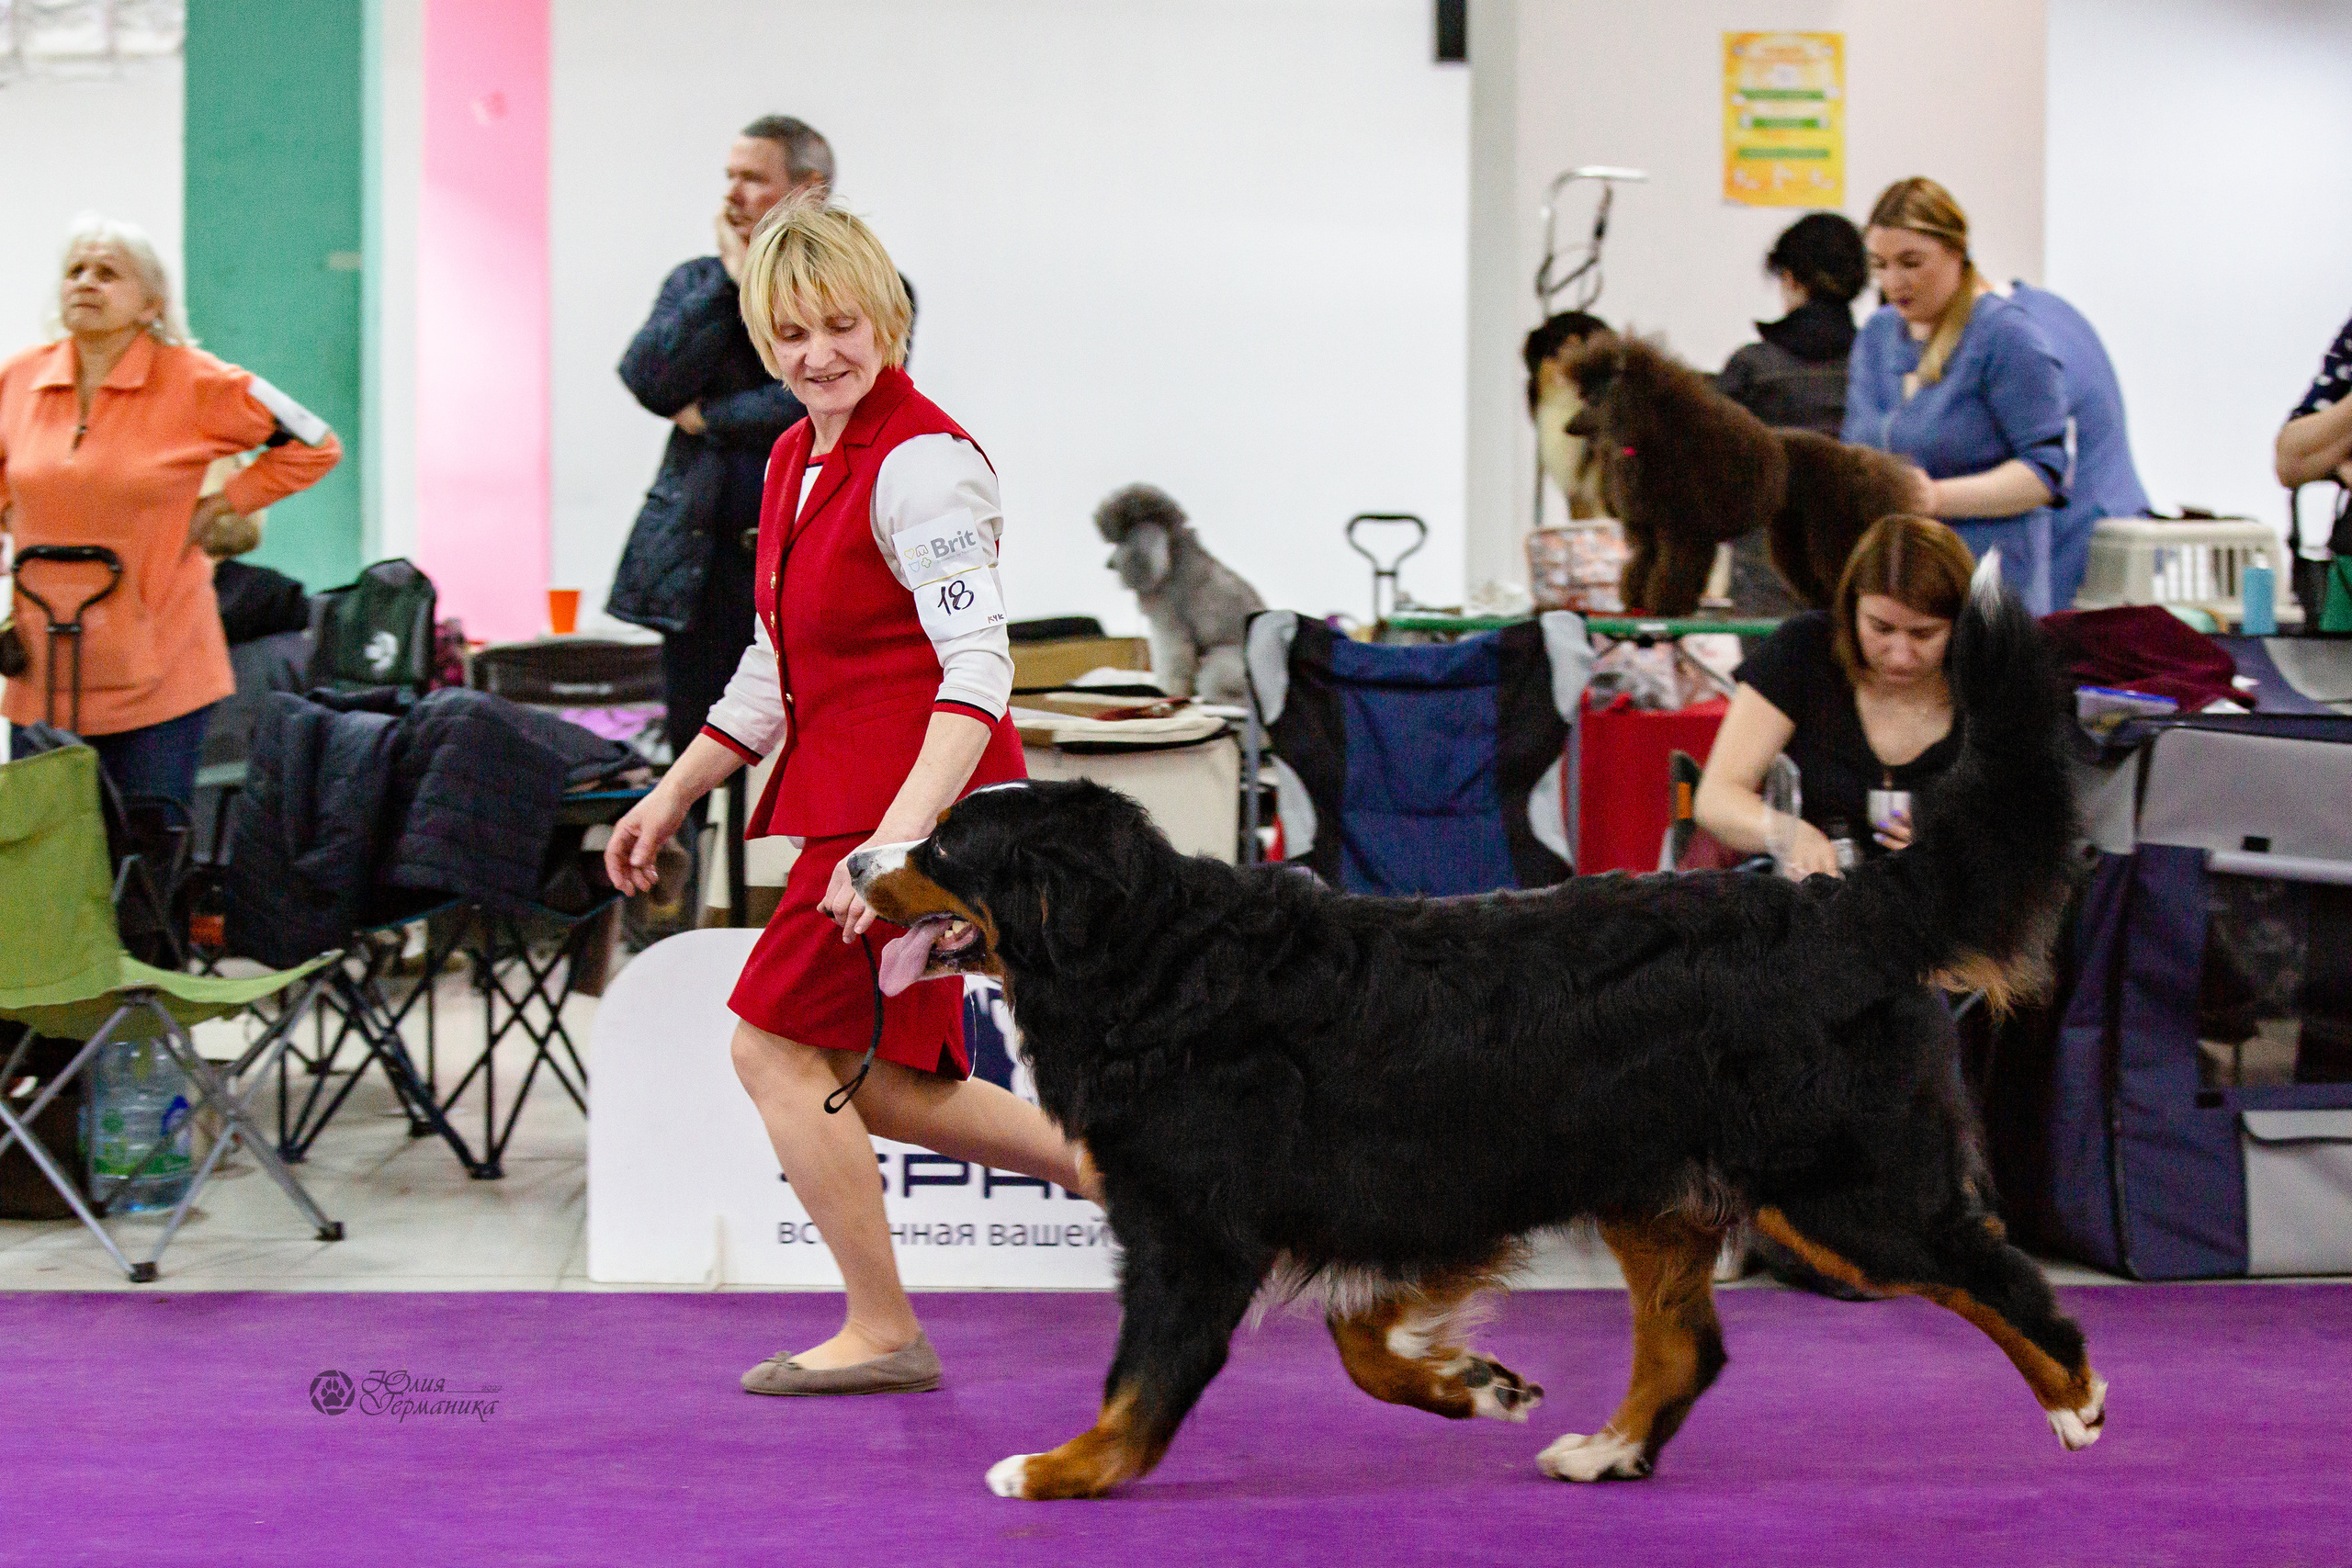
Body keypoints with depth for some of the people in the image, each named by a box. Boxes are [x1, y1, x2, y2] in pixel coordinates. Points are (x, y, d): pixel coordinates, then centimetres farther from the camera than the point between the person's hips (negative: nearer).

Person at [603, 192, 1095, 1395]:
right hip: (844, 796, 9)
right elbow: (775, 666, 21)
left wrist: (901, 833, -34)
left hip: (920, 798, -9)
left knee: (777, 1046, -6)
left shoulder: (921, 462, -16)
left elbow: (978, 670, -24)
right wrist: (672, 796, 20)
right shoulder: (796, 459, 13)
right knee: (859, 1077, 11)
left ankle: (882, 1333, 5)